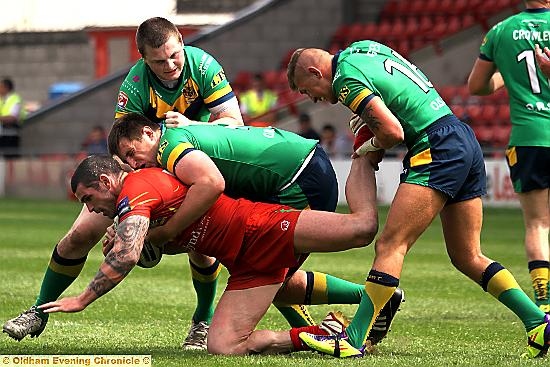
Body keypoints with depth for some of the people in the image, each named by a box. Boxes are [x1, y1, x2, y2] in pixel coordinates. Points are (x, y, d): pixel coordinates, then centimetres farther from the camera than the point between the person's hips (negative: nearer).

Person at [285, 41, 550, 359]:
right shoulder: (363, 47, 18)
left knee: (390, 245, -12)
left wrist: (369, 147, 3)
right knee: (468, 257, 12)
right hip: (467, 140, 10)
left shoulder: (346, 79, -9)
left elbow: (393, 132, -18)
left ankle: (353, 340, -17)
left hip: (438, 149, -10)